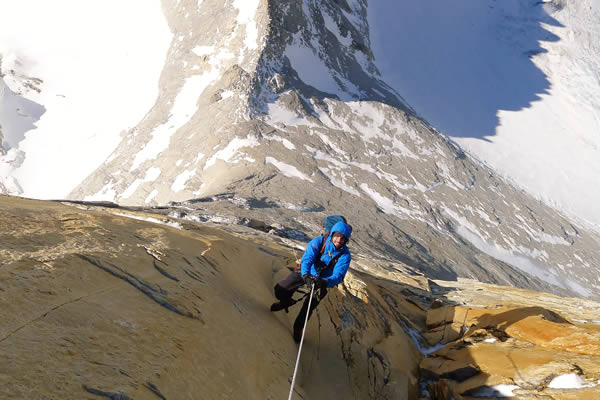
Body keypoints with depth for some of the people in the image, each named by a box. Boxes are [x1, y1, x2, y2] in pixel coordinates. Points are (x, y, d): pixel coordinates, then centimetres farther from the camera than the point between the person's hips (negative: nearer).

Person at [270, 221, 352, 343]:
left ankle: (298, 328, 22)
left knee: (309, 307, -8)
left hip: (323, 280, 0)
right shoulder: (318, 242, -23)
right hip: (306, 273, 0)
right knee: (280, 292, -11)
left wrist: (324, 282, -52)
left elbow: (338, 275, -31)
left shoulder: (345, 255, -22)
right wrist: (306, 275, -53)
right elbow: (307, 259, -33)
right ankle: (286, 302, 26)